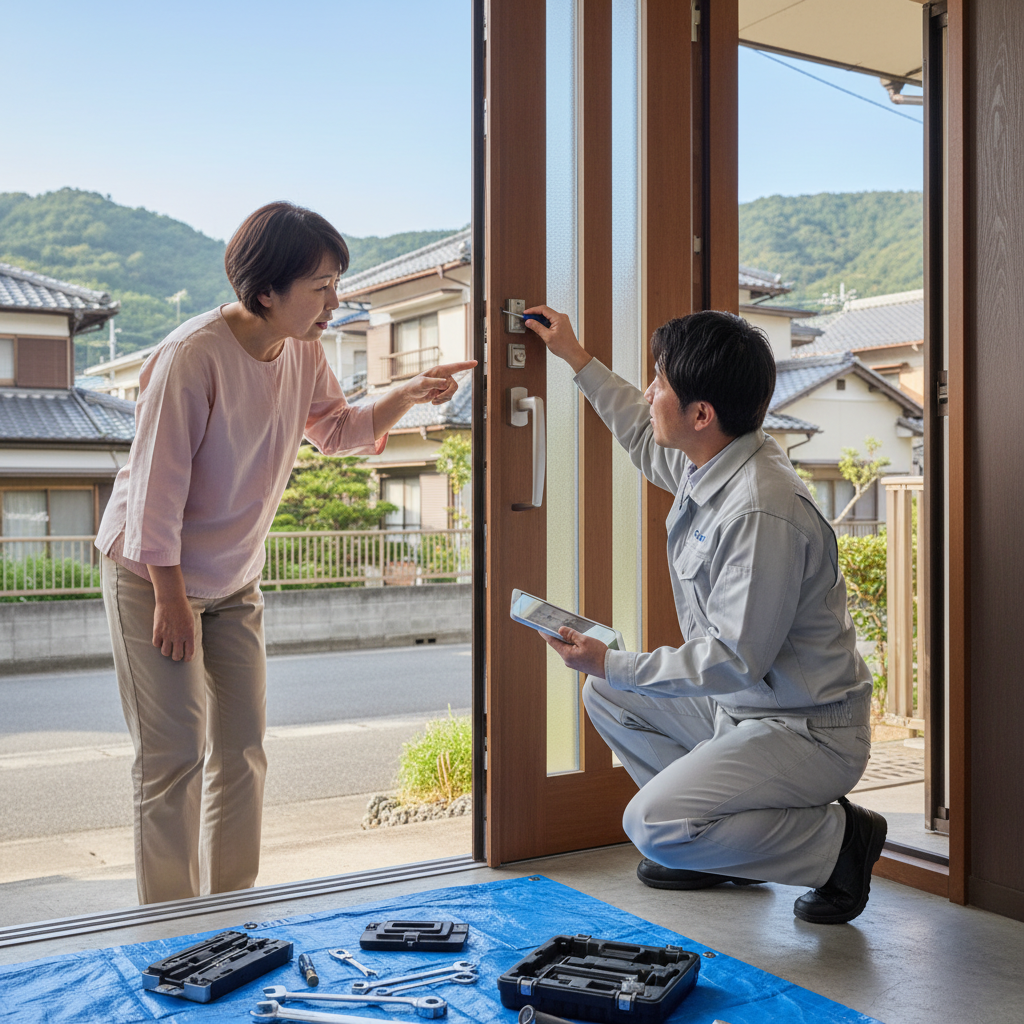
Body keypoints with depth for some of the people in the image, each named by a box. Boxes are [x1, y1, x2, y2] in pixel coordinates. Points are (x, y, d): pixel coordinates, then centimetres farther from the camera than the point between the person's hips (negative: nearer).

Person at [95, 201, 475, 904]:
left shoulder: (303, 352, -3)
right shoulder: (193, 357, -25)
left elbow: (338, 430, 13)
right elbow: (156, 483, -22)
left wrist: (409, 395, -4)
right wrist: (171, 598, -19)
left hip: (235, 582, 7)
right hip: (154, 576, -7)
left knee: (242, 752, 8)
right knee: (175, 755, -5)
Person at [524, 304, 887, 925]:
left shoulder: (762, 512, -31)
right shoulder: (709, 464, -1)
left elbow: (735, 660, -28)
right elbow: (645, 438, 24)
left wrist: (610, 663, -23)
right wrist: (578, 359, 27)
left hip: (809, 732, -10)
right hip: (741, 706, 10)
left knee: (654, 826, -22)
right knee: (607, 697, 15)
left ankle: (839, 840, -2)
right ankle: (709, 838, 17)